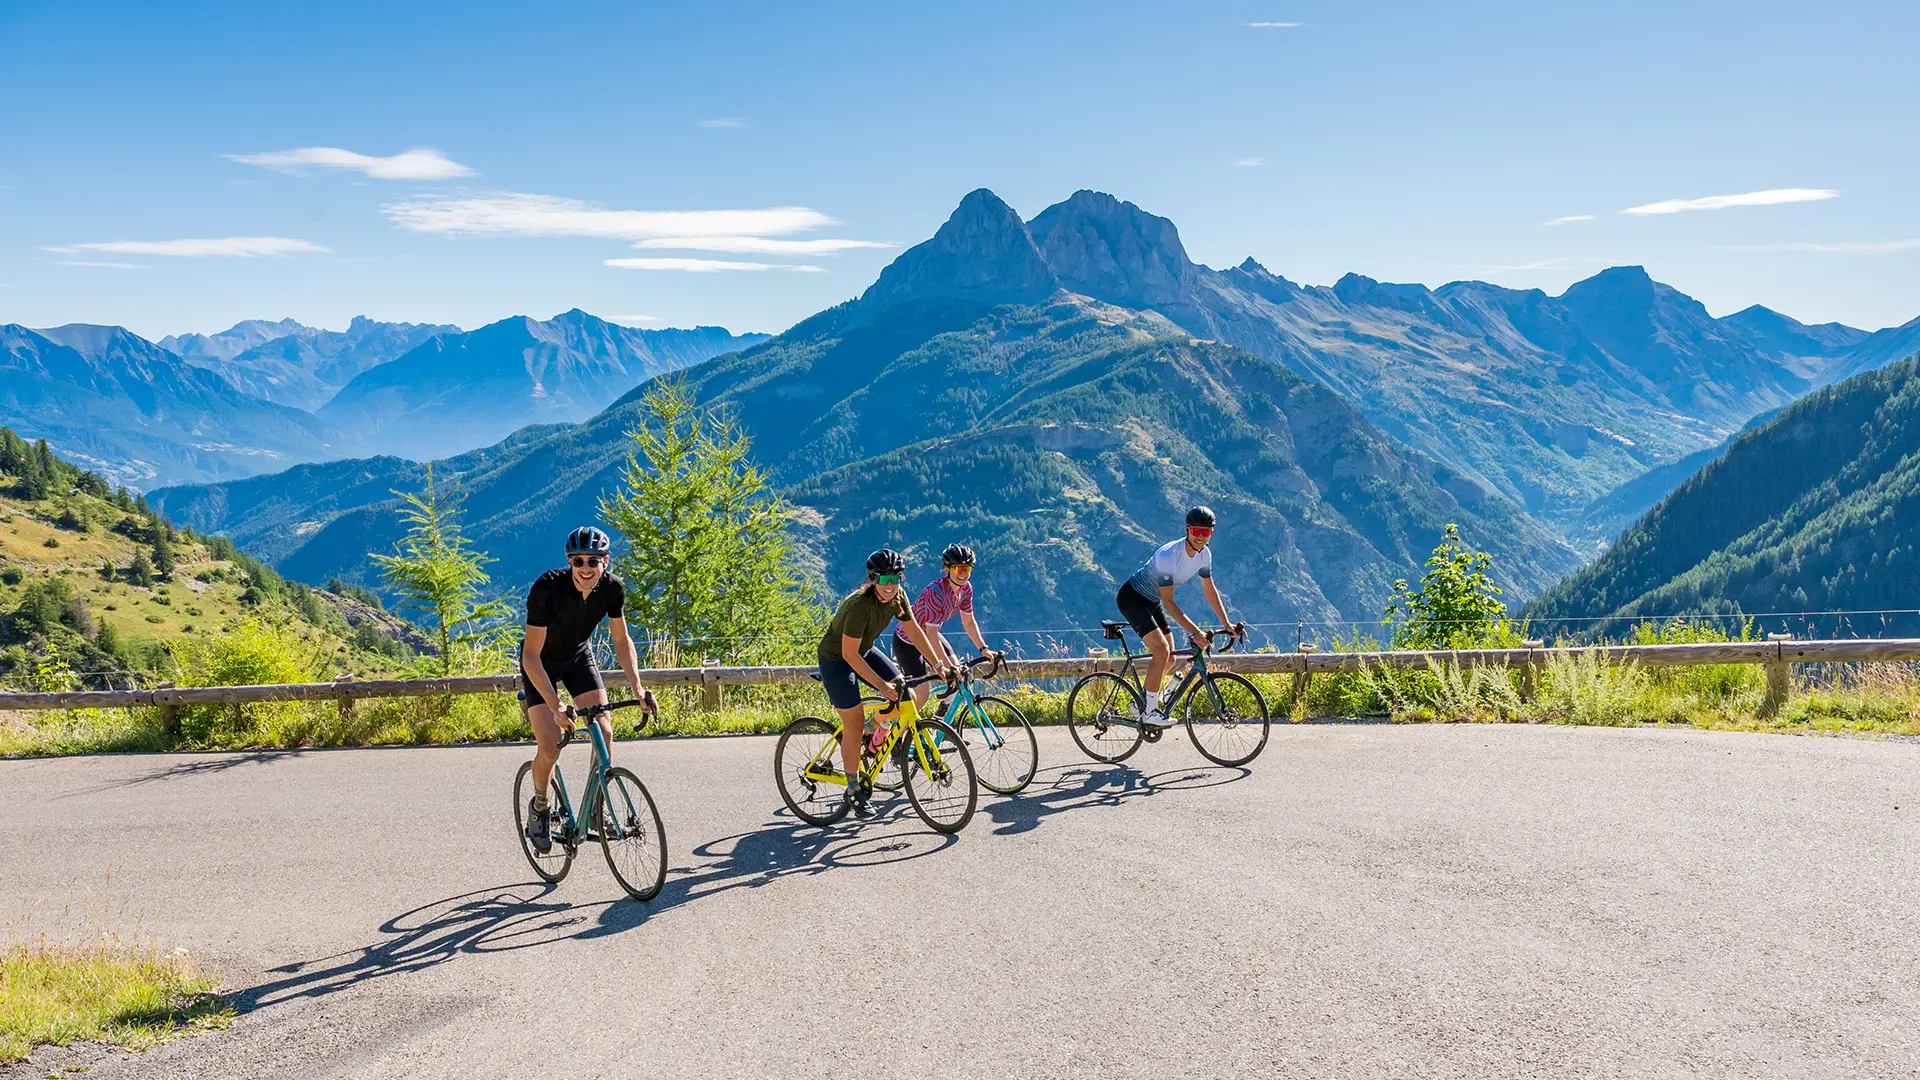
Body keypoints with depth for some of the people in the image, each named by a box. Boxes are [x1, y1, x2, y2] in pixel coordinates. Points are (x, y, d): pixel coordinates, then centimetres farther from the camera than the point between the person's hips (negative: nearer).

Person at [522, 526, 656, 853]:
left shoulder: (612, 588, -21)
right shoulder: (547, 588, -34)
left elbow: (622, 640, -8)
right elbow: (531, 655, -33)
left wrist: (637, 687, -20)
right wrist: (555, 705, -42)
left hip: (578, 657, 4)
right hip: (541, 664, -4)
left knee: (604, 733, -12)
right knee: (550, 747, -15)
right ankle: (539, 807, 13)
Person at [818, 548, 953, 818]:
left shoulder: (897, 596, -13)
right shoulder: (859, 604, -34)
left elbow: (914, 630, -1)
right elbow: (849, 654, -31)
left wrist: (939, 665, -3)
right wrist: (881, 685, -30)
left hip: (864, 650, 7)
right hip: (836, 658, -7)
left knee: (902, 692, -6)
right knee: (854, 724, -6)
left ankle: (865, 735, 16)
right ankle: (855, 790, 8)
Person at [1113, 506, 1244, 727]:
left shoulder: (1204, 554, -8)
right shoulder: (1168, 556, -32)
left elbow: (1210, 590, 5)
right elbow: (1168, 603, -30)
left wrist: (1227, 624, 1)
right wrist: (1194, 631, -34)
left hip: (1151, 601, 9)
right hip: (1132, 598, -9)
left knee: (1169, 658, 7)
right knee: (1162, 651, -22)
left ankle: (1142, 702, 24)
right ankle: (1149, 711, -13)